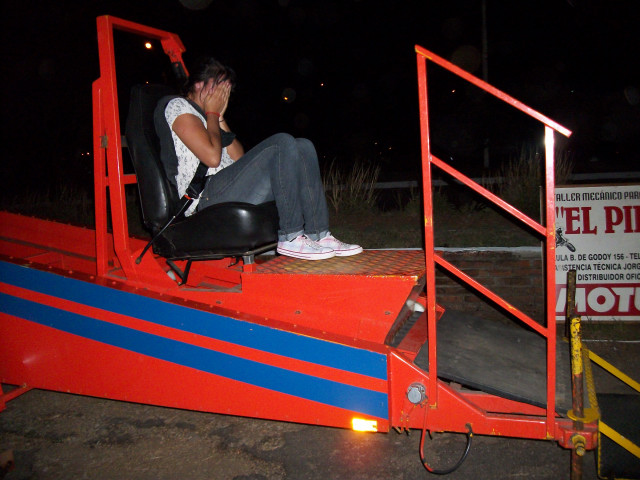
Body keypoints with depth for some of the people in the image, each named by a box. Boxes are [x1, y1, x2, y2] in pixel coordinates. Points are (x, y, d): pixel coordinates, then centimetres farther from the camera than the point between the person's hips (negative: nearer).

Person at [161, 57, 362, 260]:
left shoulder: (203, 114, 29)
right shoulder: (178, 106, 2)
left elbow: (239, 159, 17)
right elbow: (212, 157, -14)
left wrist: (221, 118, 14)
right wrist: (212, 113, 1)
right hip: (206, 199, -9)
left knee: (303, 147, 0)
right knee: (283, 143, -22)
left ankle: (317, 235, -11)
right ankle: (290, 238, -22)